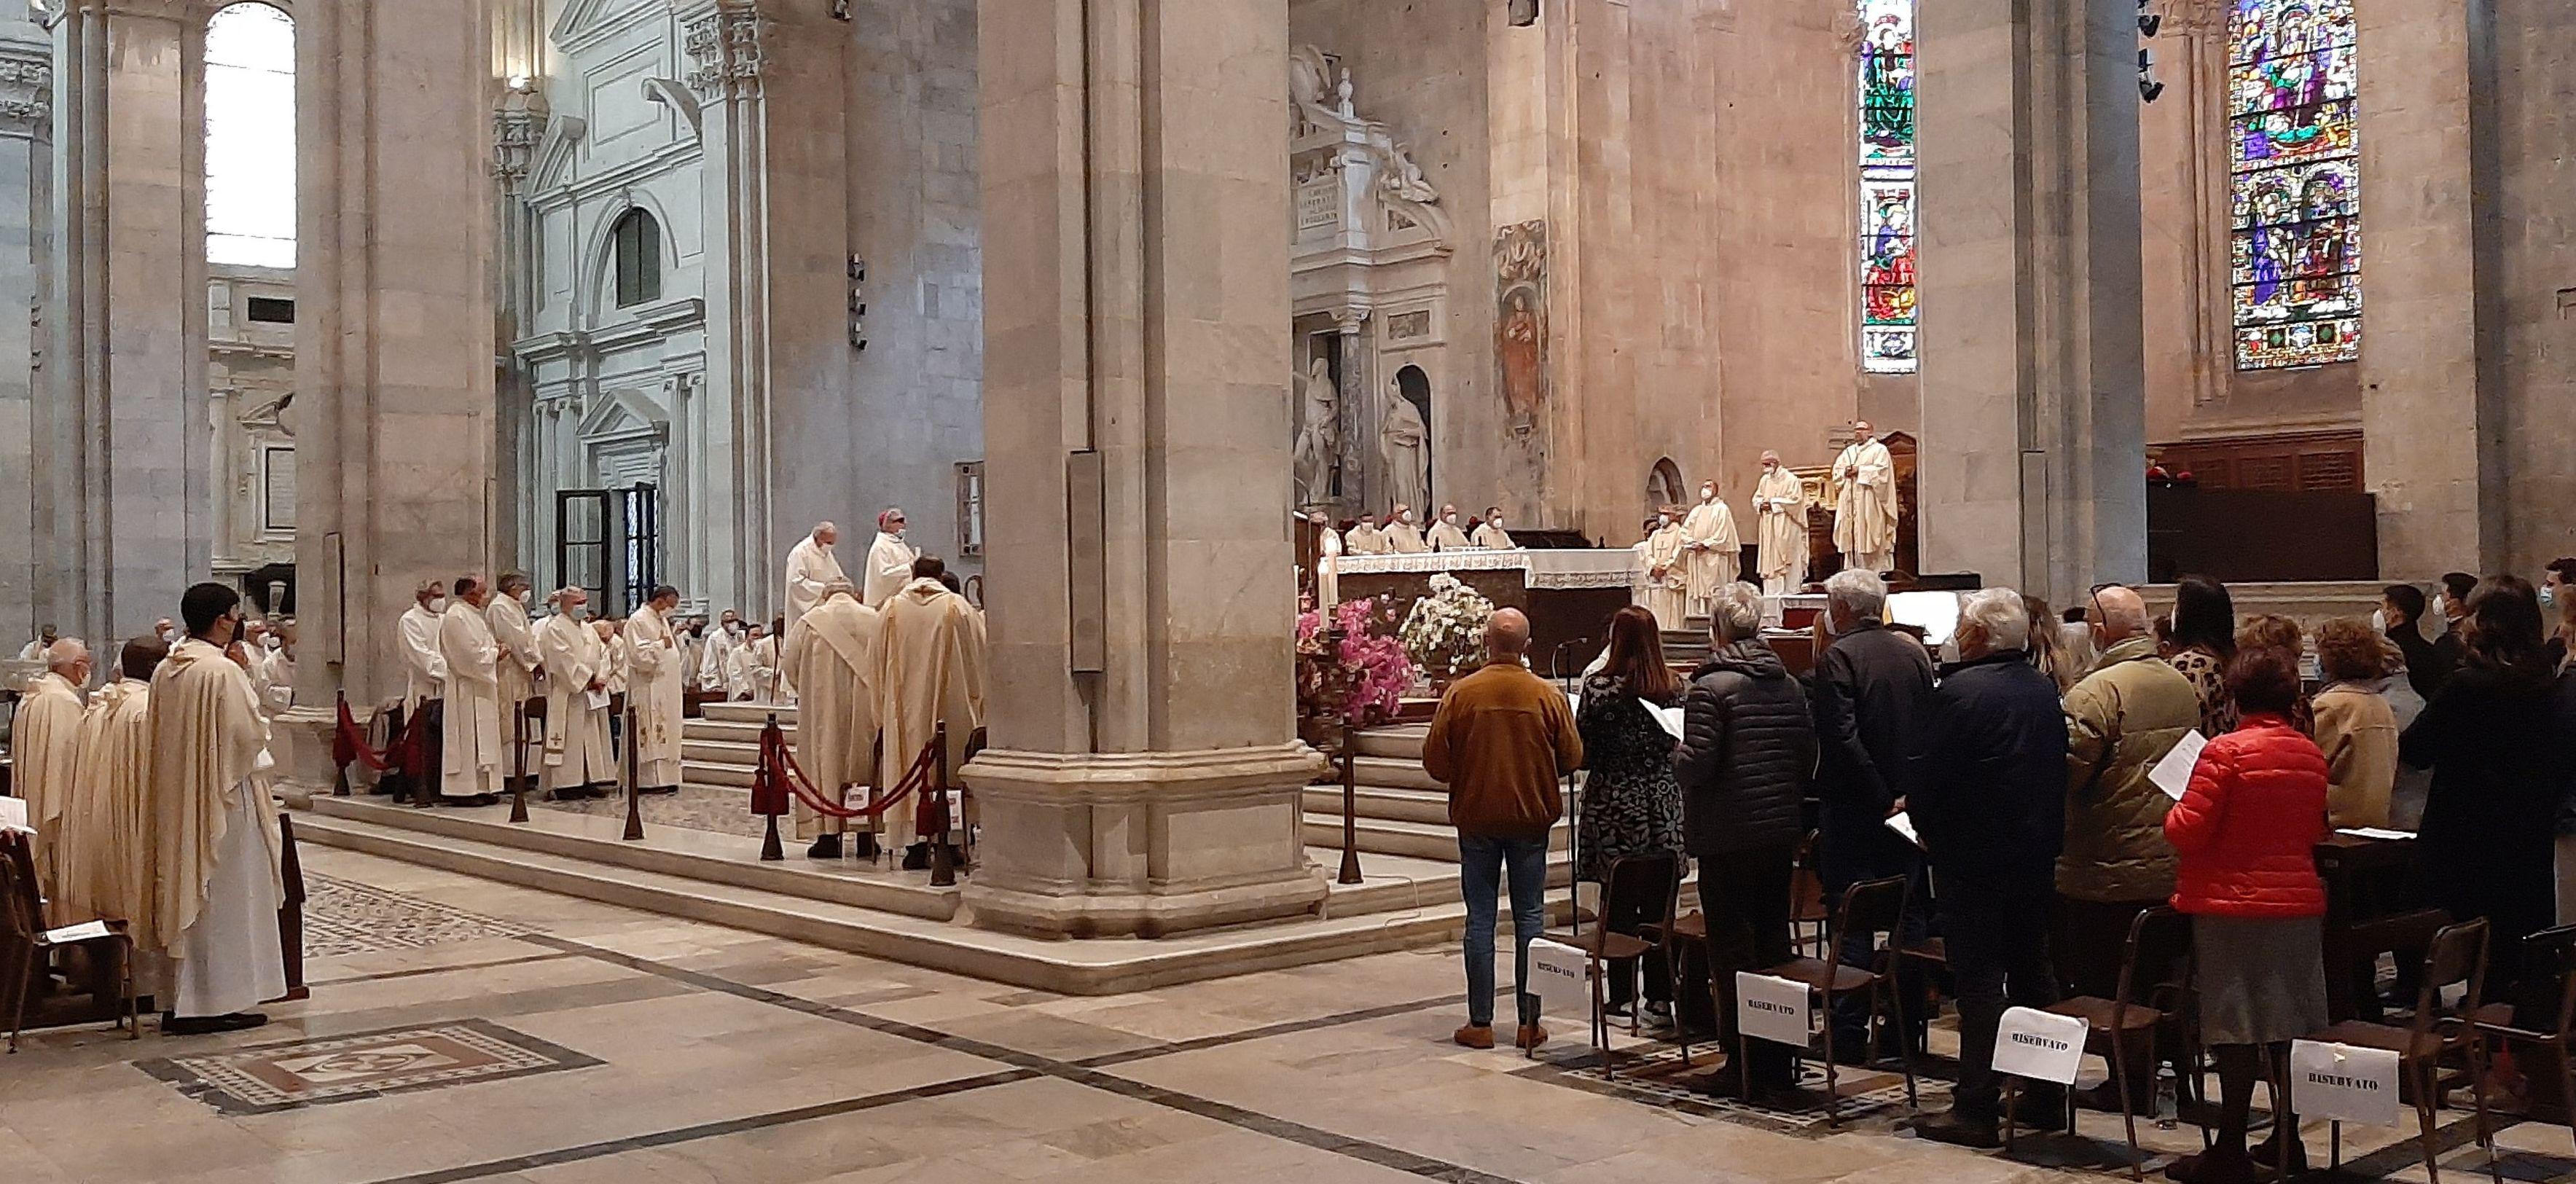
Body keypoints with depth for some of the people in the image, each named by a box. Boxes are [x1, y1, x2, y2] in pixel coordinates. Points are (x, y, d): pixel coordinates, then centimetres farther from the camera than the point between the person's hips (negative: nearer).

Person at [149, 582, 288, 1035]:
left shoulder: (166, 671, 6)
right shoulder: (223, 671, -18)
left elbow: (160, 733, 14)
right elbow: (248, 735, -18)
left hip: (178, 801, 8)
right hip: (225, 798, -8)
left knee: (189, 893, 14)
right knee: (229, 897, 1)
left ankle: (183, 1002, 19)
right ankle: (224, 1001, 6)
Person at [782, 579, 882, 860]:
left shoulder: (810, 621, -2)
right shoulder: (875, 620, 1)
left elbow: (791, 667, 2)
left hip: (825, 709, -1)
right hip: (865, 708, 2)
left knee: (826, 762, 4)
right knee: (864, 761, 9)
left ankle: (829, 835, 0)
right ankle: (866, 837, 9)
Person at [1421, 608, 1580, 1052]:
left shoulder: (1460, 693, -9)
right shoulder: (1548, 695, -7)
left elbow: (1435, 760, -6)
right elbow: (1572, 758, 1)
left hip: (1476, 817, 0)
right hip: (1532, 818, 1)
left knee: (1480, 919, 5)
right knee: (1530, 916, 8)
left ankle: (1480, 1023, 7)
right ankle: (1530, 1023, 10)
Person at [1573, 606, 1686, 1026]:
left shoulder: (1598, 687, -12)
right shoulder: (1675, 686, -2)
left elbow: (1583, 753, -8)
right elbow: (1679, 745, 7)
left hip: (1613, 806, -3)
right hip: (1663, 805, 3)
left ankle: (1623, 994, 8)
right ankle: (1660, 992, 16)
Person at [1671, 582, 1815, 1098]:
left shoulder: (1711, 687, -13)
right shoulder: (1790, 685, 7)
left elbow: (1696, 762, -18)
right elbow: (1808, 755, 9)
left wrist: (1677, 758, 3)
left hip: (1727, 835, -6)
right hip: (1780, 832, 6)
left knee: (1731, 948, 1)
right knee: (1774, 940, 13)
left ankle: (1743, 1064, 4)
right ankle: (1778, 1061, 19)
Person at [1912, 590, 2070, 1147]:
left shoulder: (1960, 690, -18)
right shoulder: (2045, 689, 5)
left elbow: (1931, 777, -16)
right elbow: (2057, 771, 10)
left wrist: (1924, 826, 2)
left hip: (1973, 856, -7)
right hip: (2038, 852, 7)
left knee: (1979, 981, -2)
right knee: (2033, 972, 16)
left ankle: (1977, 1107, 1)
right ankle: (2044, 1094, 24)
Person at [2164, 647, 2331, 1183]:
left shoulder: (2226, 752, -15)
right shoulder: (2312, 755, 5)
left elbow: (2187, 831, -16)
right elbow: (2316, 830, 17)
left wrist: (2173, 813, 4)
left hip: (2233, 906, -6)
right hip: (2300, 903, 6)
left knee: (2236, 1028, -2)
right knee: (2288, 1025, 13)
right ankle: (2286, 1139, 21)